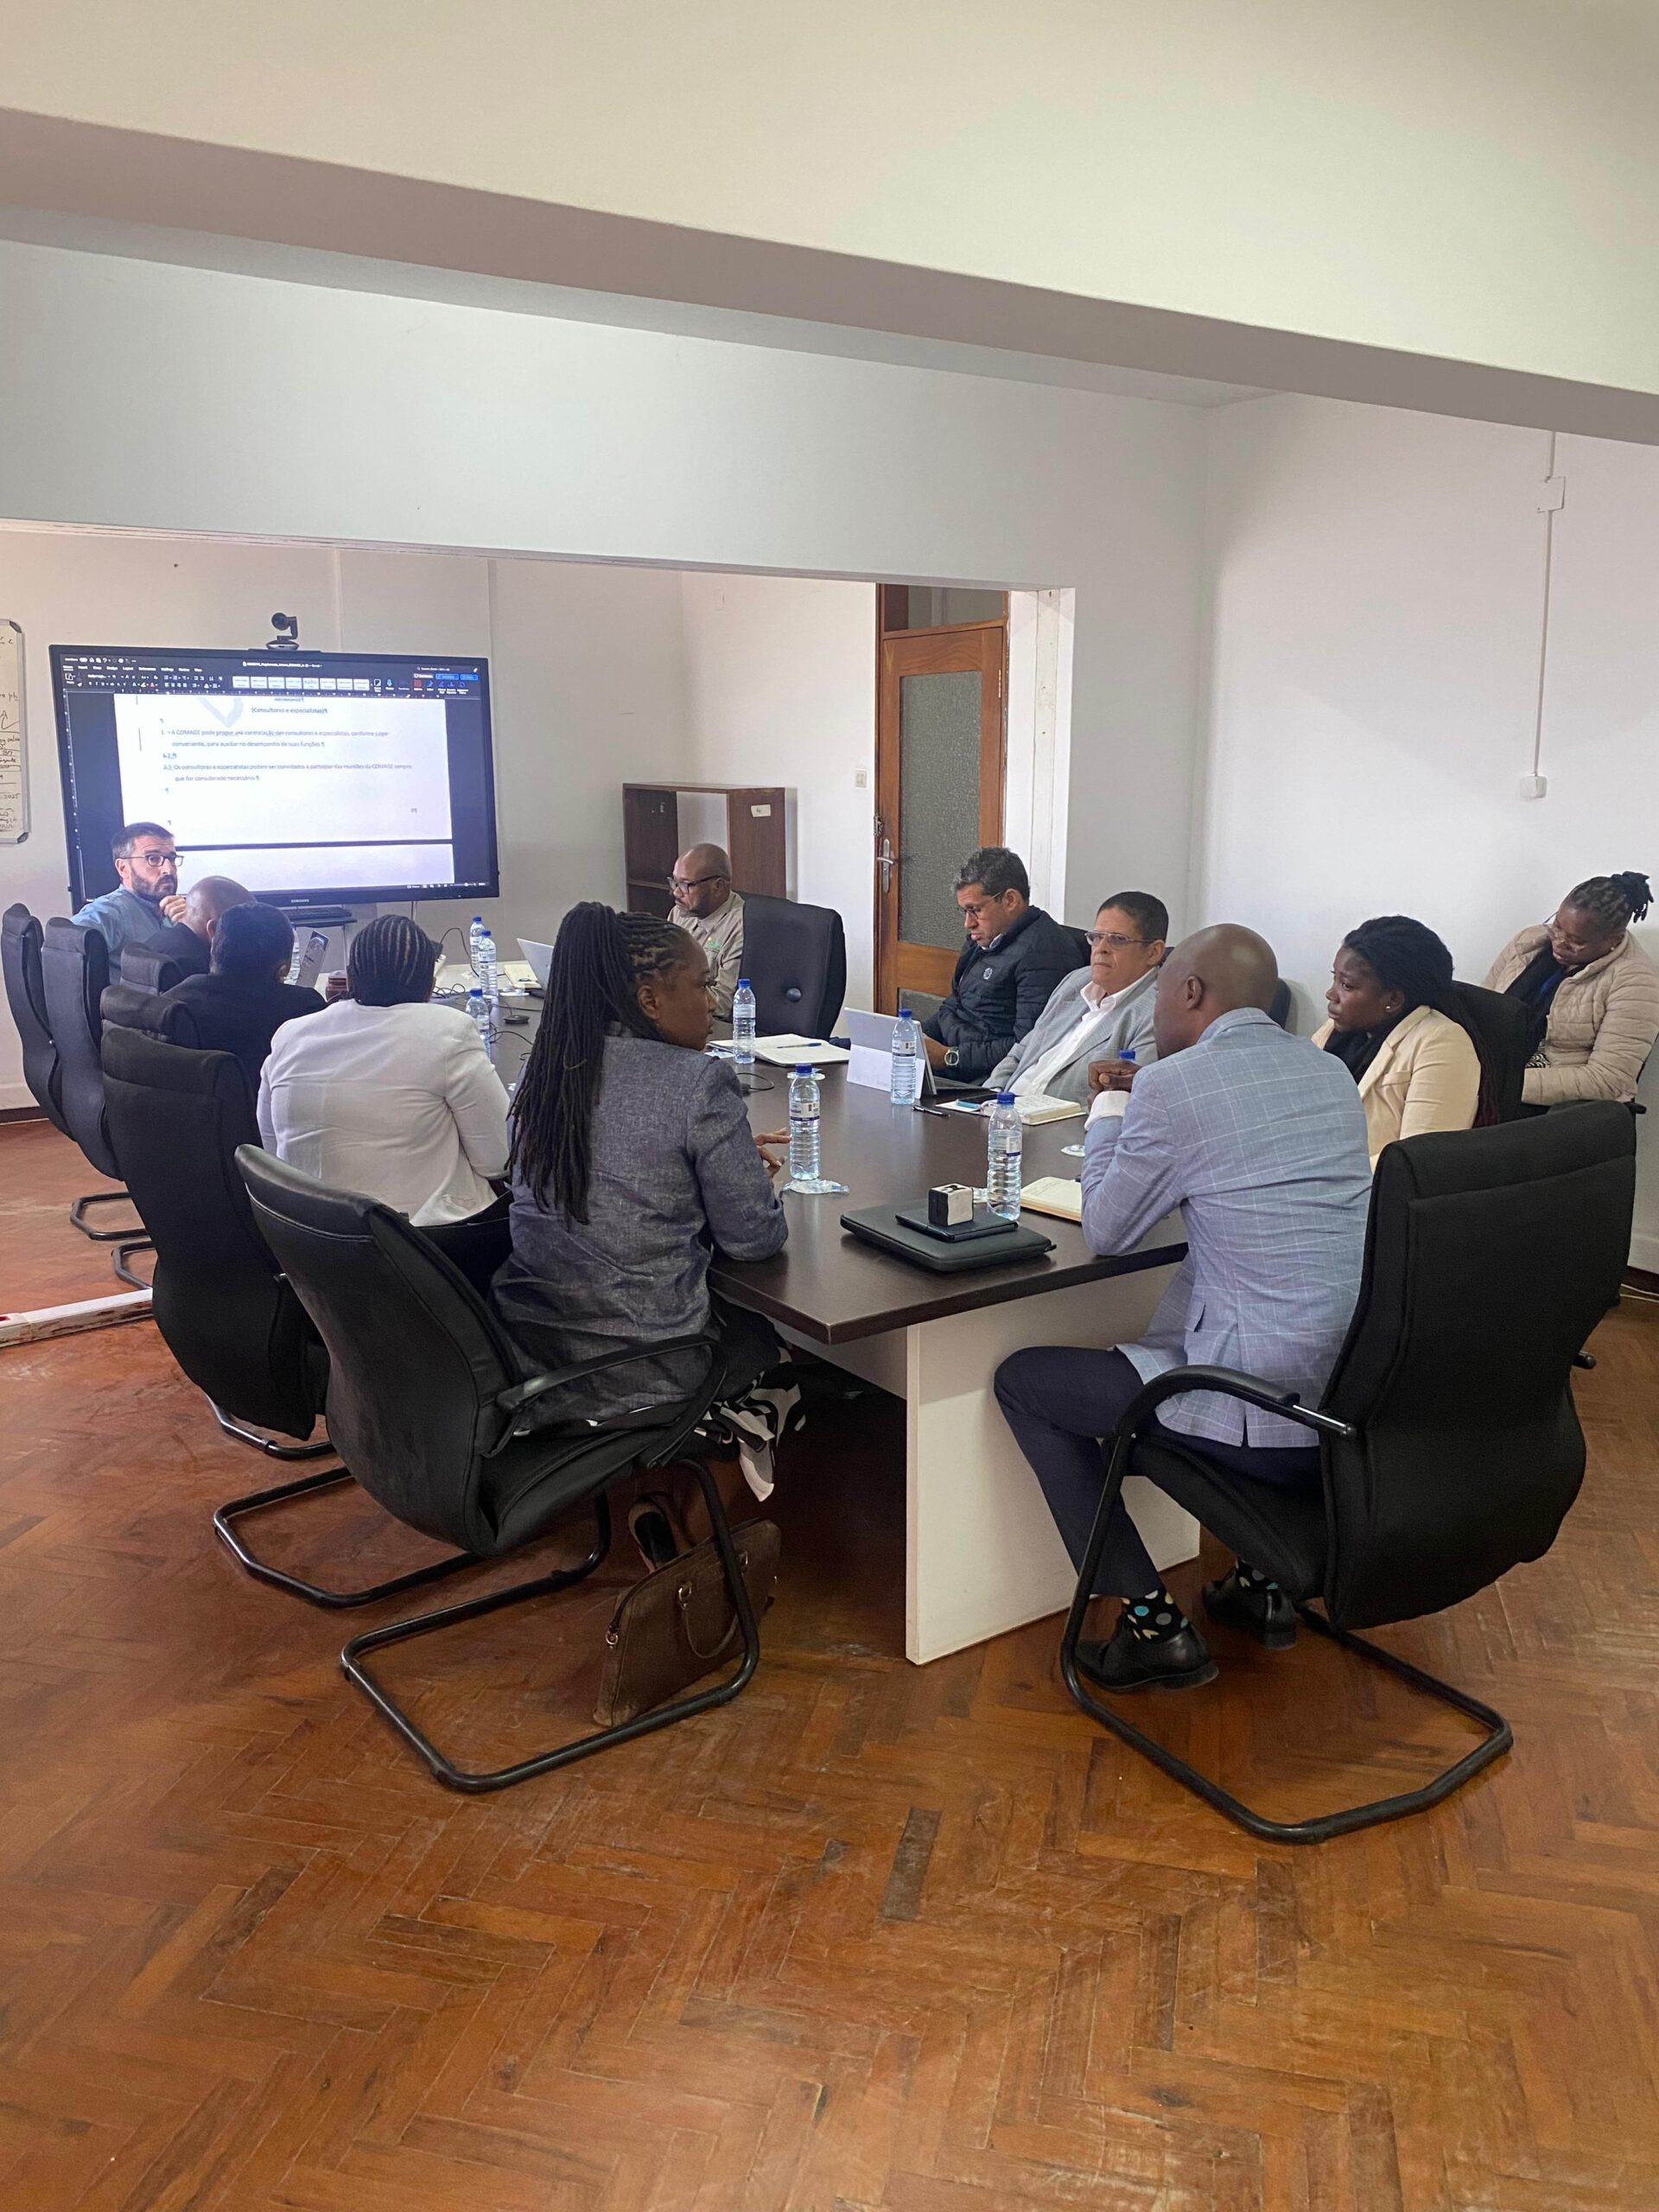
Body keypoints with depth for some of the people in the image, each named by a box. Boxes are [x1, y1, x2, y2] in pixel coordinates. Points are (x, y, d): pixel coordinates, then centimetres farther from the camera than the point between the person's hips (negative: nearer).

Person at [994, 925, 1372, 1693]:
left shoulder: (1173, 1087, -12)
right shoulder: (1331, 1073, 10)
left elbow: (1106, 1232, 0)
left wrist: (1107, 1115, 16)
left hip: (1272, 1426, -8)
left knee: (1023, 1380, 8)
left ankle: (1153, 1624, 9)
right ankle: (1263, 1581, 37)